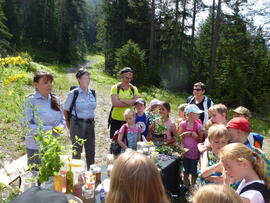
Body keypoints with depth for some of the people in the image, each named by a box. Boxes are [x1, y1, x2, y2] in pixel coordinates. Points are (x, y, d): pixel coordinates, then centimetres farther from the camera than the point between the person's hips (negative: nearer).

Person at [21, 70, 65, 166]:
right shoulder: (30, 101, -11)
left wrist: (60, 127, -12)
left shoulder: (56, 100, 5)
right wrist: (48, 129, -20)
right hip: (36, 147, -5)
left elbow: (62, 119, 11)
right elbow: (26, 125, -14)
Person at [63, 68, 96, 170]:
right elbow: (66, 110, -1)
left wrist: (91, 119, 12)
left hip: (90, 124, 5)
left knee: (91, 151, 13)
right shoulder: (73, 93, -9)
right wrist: (69, 122, 7)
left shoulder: (92, 93, 4)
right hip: (77, 124, -5)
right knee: (77, 150, 6)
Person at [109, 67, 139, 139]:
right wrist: (130, 103, -14)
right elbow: (115, 103, -15)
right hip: (116, 119, -2)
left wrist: (122, 100, -15)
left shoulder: (134, 89, 8)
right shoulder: (115, 87, -1)